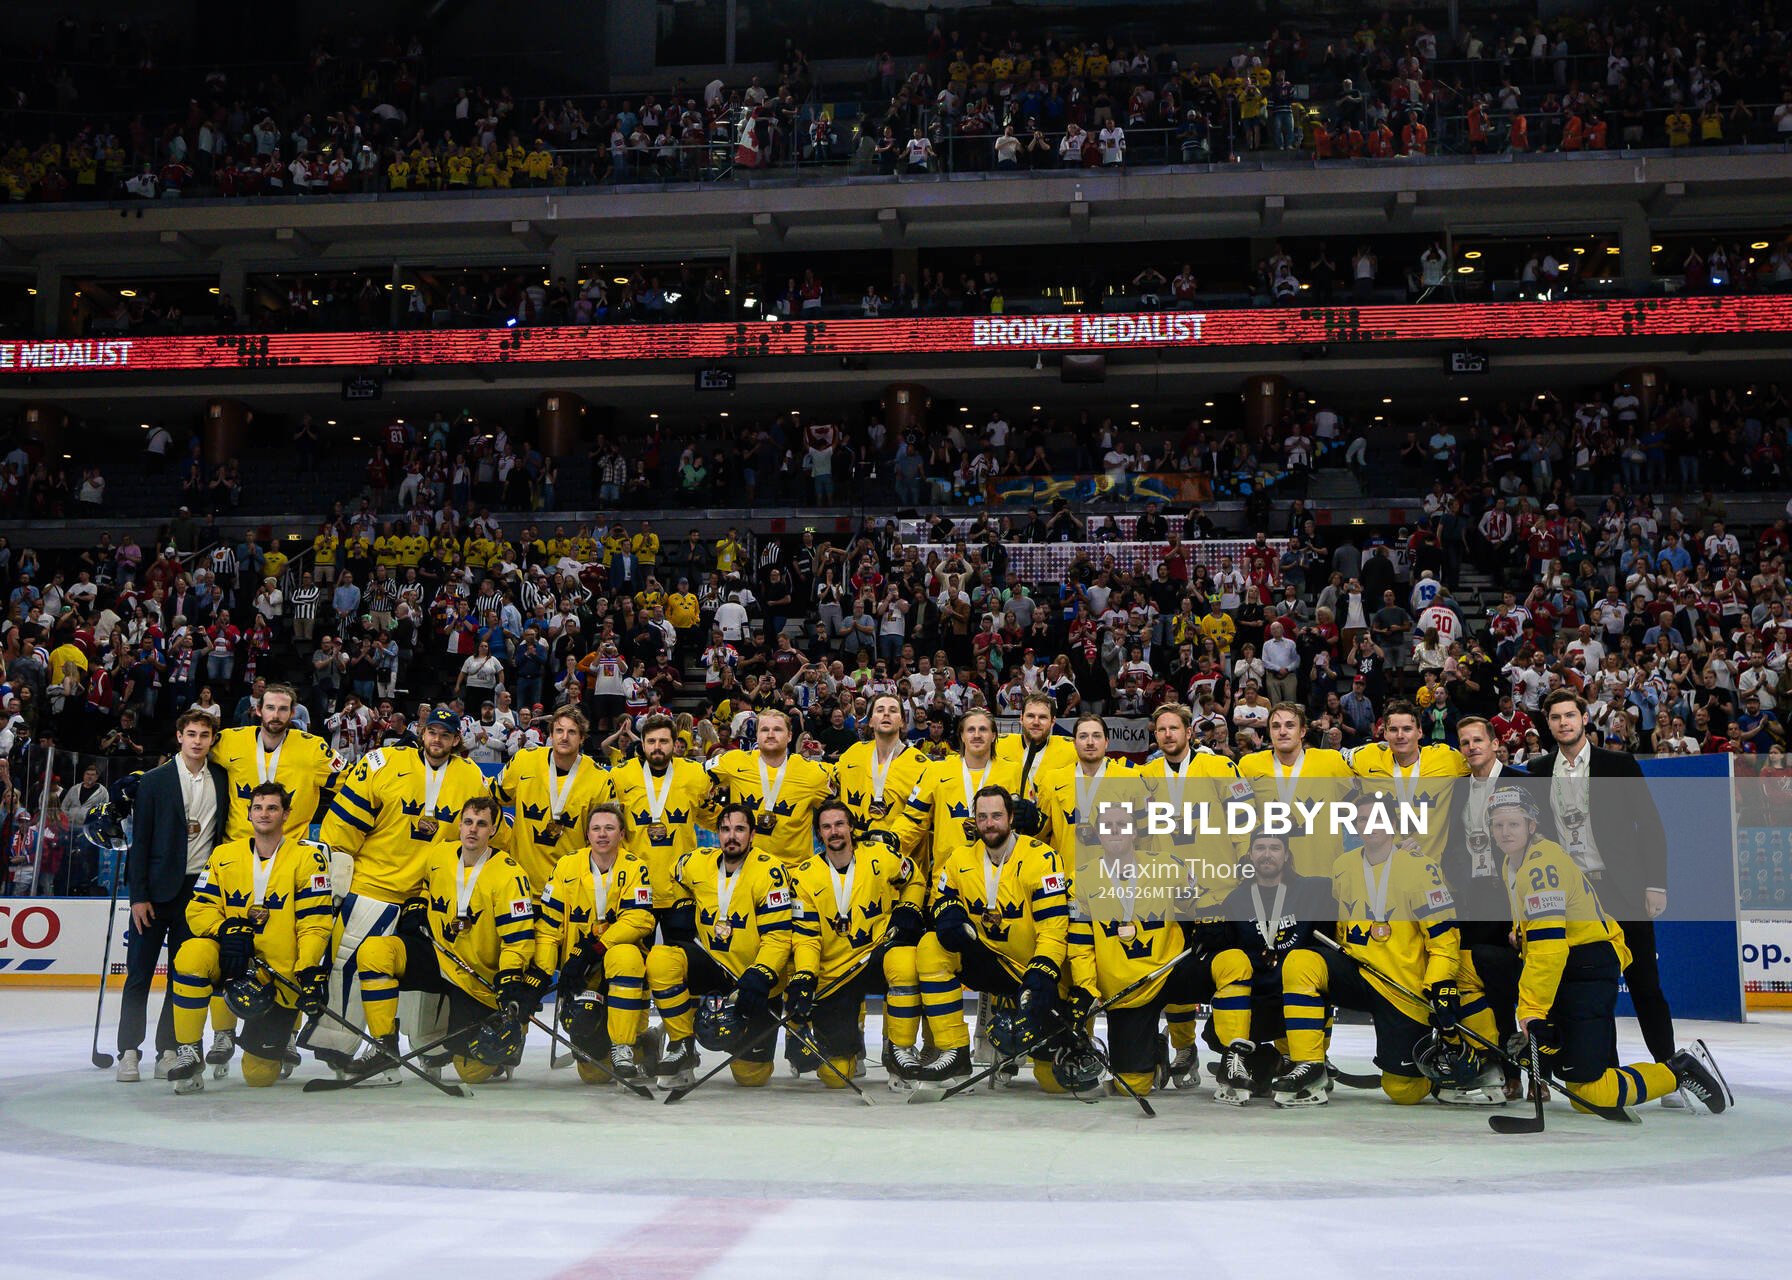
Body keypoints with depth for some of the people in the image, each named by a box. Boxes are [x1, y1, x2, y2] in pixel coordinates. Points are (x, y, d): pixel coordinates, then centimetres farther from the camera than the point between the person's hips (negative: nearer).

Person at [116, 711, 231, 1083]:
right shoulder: (154, 781, -1)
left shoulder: (222, 779, 7)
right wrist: (138, 896, -8)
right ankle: (129, 1051, 7)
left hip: (200, 891, 2)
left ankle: (168, 1050, 11)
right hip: (158, 888, -2)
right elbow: (140, 840, -3)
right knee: (140, 972, 0)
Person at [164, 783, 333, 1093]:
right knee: (193, 954, -33)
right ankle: (188, 1052, -19)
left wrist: (310, 972, -22)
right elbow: (199, 908, 1)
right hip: (233, 961, 2)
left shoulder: (308, 856, -5)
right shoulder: (224, 855, 5)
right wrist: (226, 930, -20)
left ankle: (284, 1030, 36)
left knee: (259, 1074, -1)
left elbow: (315, 923, -10)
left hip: (283, 973, -2)